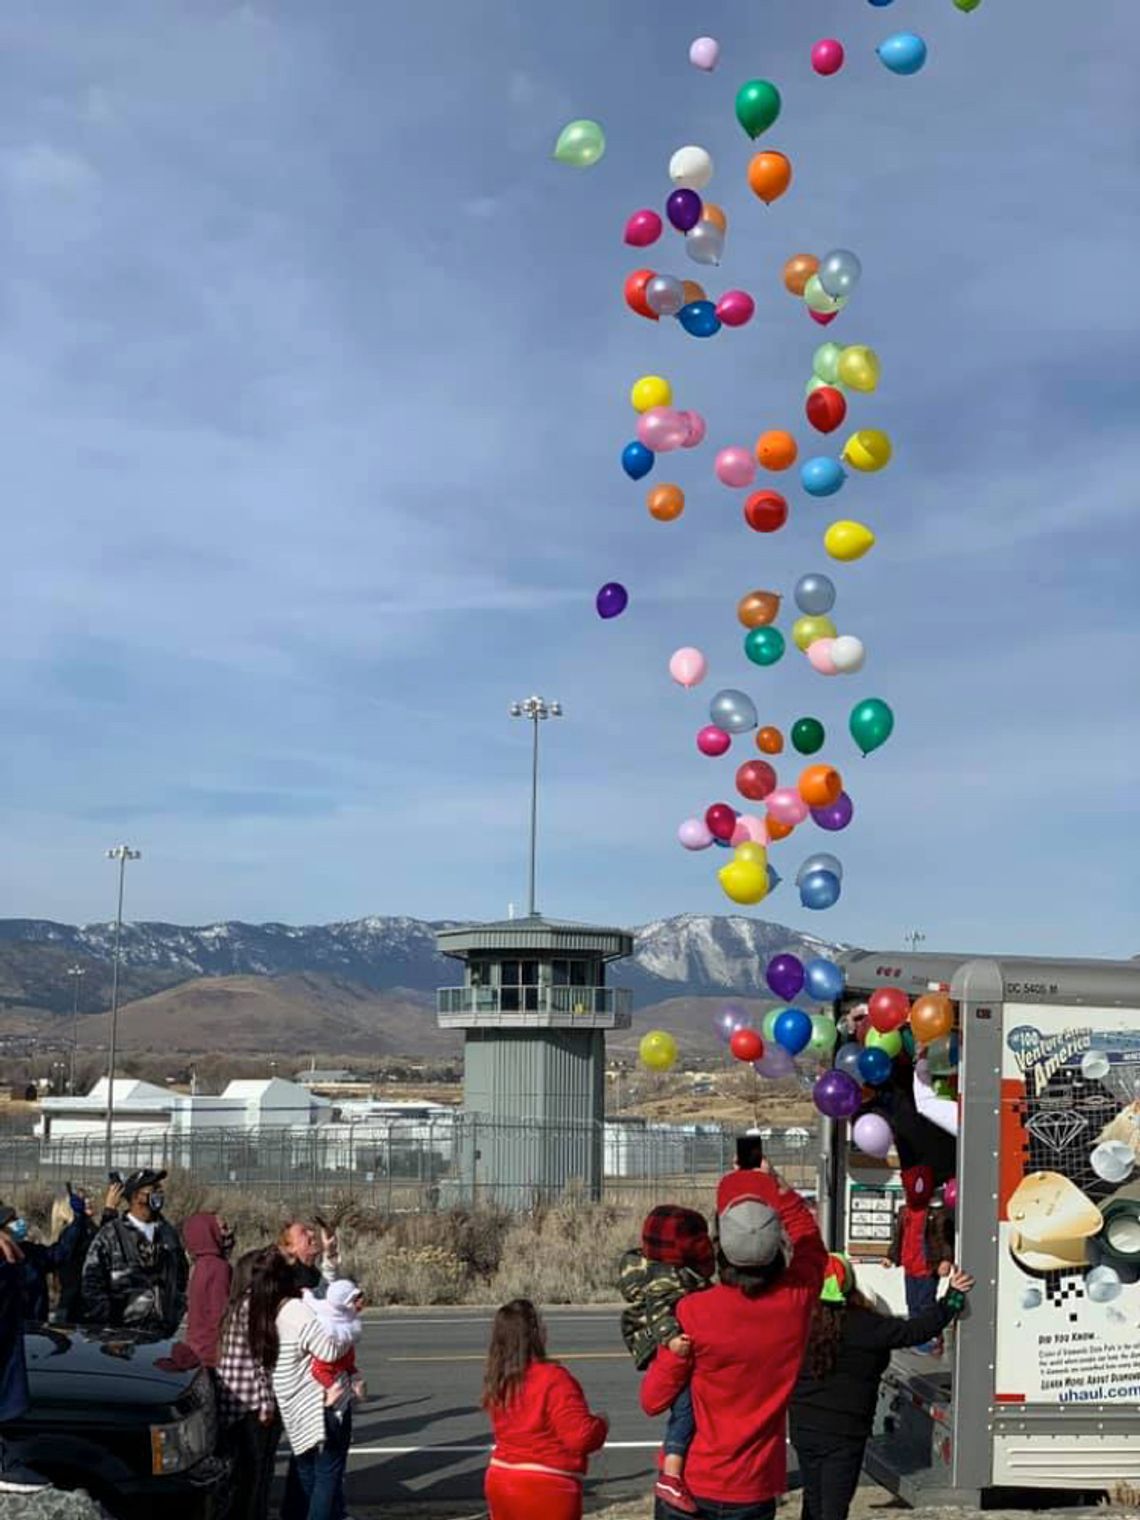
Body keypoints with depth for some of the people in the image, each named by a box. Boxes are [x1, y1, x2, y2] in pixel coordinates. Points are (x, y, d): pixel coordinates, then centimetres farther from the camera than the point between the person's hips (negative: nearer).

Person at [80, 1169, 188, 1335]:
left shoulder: (169, 1234, 13)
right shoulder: (110, 1235, -2)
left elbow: (181, 1277, 19)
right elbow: (92, 1283, -5)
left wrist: (175, 1316, 9)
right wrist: (106, 1324, -8)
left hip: (162, 1332, 4)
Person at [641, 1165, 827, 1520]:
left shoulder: (693, 1313, -19)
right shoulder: (796, 1302, -11)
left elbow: (653, 1400, -7)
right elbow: (810, 1243, 12)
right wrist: (776, 1187, 14)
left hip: (689, 1482, -2)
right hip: (754, 1490, 2)